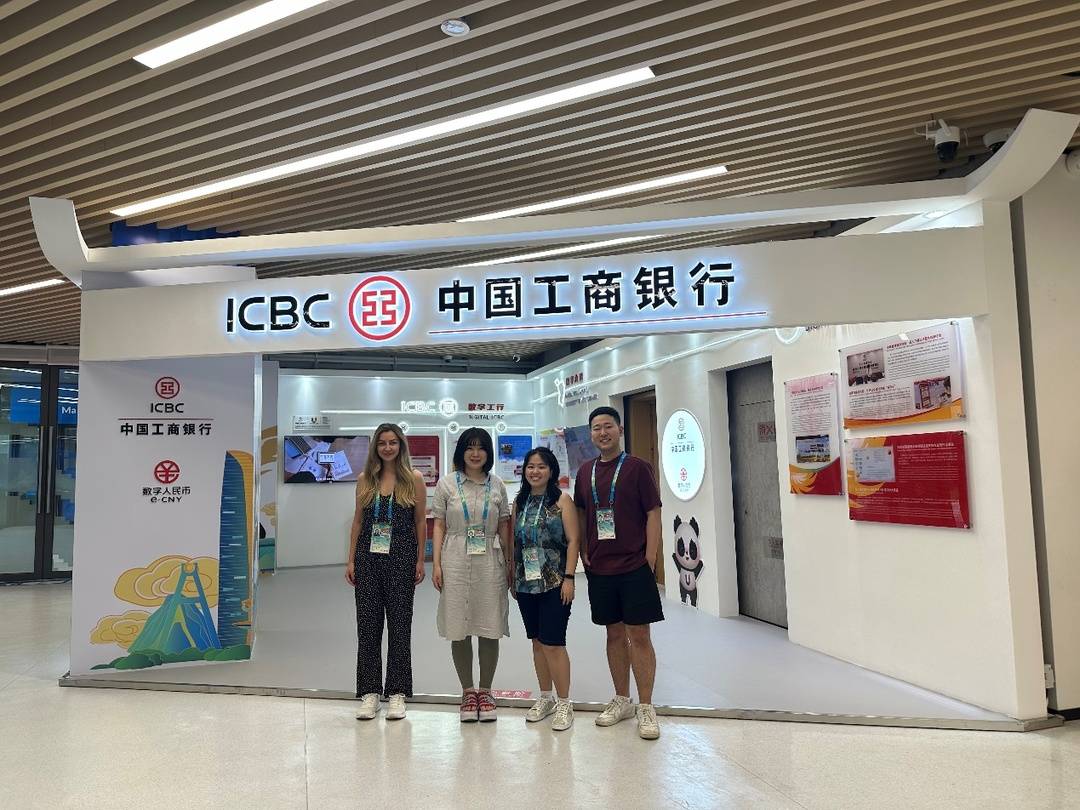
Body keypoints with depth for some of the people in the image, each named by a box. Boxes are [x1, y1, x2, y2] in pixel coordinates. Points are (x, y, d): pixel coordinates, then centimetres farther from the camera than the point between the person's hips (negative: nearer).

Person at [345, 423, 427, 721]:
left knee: (399, 624, 4)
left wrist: (420, 561, -2)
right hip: (368, 557, 3)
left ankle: (397, 692, 14)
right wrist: (351, 560, 4)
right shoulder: (365, 479, 8)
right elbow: (357, 521, 10)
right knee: (368, 624, 5)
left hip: (401, 557, -2)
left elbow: (421, 522, 1)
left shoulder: (413, 479, 0)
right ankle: (370, 692, 16)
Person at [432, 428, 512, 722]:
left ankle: (485, 690, 20)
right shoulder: (446, 484, 3)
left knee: (490, 629, 4)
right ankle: (467, 691, 20)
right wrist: (436, 564, -4)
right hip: (456, 561, -1)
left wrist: (509, 564, 9)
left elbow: (503, 528, 11)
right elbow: (439, 526, 3)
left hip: (489, 562, 1)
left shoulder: (497, 486, 7)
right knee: (459, 630, 4)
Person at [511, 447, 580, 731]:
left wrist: (569, 577, -14)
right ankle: (545, 697, 27)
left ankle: (564, 703, 10)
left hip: (554, 583, -5)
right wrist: (512, 577, 11)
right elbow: (513, 541, 13)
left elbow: (573, 540, -8)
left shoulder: (562, 500, -4)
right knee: (537, 642, 13)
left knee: (553, 643, -5)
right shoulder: (519, 502, 10)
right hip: (526, 583, 5)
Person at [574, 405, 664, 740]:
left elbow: (653, 514, -7)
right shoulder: (585, 471, 8)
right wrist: (583, 552, 5)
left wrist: (649, 560, -11)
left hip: (634, 567, -4)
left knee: (639, 636, 0)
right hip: (600, 568, 4)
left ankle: (645, 708, 11)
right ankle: (621, 700, 27)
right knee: (615, 634, 14)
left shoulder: (636, 467, -5)